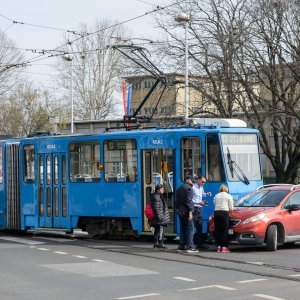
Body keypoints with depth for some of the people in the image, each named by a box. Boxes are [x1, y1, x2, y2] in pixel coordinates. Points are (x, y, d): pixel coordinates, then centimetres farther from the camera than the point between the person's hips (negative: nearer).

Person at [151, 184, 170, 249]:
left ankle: (156, 243, 19)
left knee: (157, 230, 14)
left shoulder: (159, 196, 17)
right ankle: (160, 244, -9)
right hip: (159, 218, -11)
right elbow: (156, 208, -22)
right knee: (161, 230, -10)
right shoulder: (156, 197, -17)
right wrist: (160, 217, -23)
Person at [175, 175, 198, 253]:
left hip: (180, 211, 8)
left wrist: (178, 209, 16)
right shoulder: (188, 188, -7)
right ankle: (190, 247, -15)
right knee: (190, 228, -8)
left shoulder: (179, 188, 20)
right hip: (186, 211, -8)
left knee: (183, 229, 14)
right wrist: (190, 212, -19)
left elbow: (177, 201, 18)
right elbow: (189, 201, -16)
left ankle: (181, 246, 14)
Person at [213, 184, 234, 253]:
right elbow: (231, 208, 5)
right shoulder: (228, 196, 8)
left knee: (217, 230, 7)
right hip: (224, 213, -3)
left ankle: (218, 247, 5)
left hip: (216, 213, 3)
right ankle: (224, 247, -7)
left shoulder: (216, 196, 17)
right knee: (224, 231, -2)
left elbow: (214, 204, 10)